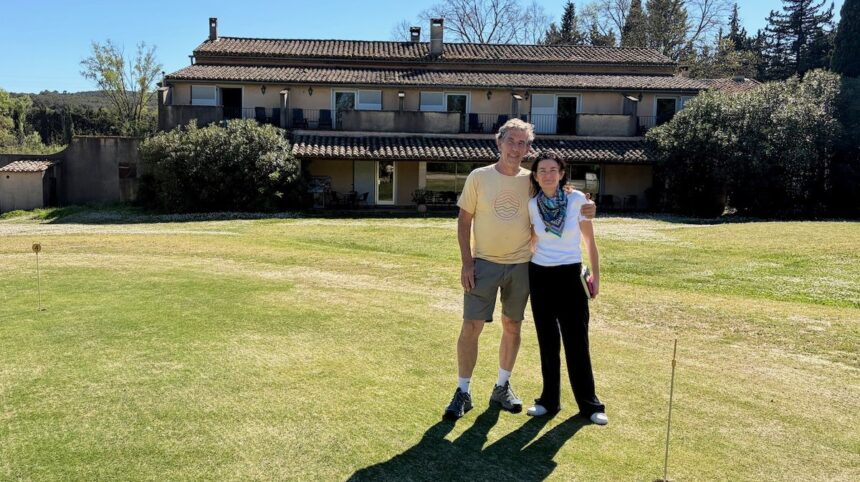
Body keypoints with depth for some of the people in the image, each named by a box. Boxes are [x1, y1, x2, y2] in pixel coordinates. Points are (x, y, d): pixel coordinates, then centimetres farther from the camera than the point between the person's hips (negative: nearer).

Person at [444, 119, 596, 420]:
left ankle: (502, 387, 27)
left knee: (512, 326, 11)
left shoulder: (532, 181, 2)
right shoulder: (479, 177, -4)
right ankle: (463, 392, 8)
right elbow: (464, 220, -1)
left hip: (521, 265, 3)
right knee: (471, 326, -5)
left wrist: (580, 213, -8)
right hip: (484, 263, -2)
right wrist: (467, 261, -8)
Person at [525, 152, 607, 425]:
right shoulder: (531, 205, -1)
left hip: (570, 276, -2)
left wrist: (596, 276, 3)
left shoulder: (577, 199, -6)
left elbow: (589, 240, 2)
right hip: (540, 277, 2)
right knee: (547, 342, 9)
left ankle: (589, 404, 14)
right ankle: (549, 400, 21)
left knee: (577, 342, 1)